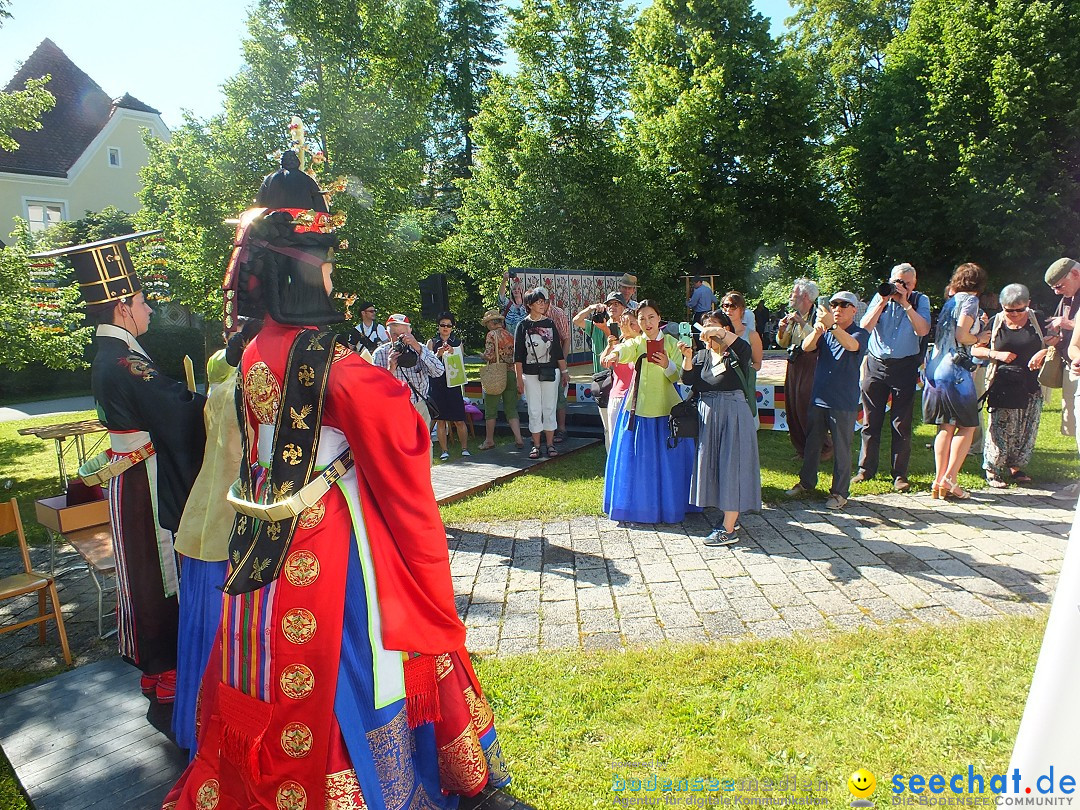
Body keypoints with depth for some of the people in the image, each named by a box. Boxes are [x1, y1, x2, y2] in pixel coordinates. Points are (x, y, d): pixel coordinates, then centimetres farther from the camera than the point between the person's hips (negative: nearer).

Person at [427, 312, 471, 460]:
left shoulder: (457, 342, 8)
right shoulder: (432, 342, 8)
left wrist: (452, 353, -15)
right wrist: (438, 354, -18)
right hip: (437, 385, 1)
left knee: (459, 420, -1)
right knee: (440, 420, 3)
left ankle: (464, 448, 9)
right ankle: (444, 451, 10)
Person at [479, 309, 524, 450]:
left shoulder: (492, 334, -8)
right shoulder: (510, 335, 9)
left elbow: (489, 355, -17)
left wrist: (483, 356, 3)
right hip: (511, 374, 5)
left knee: (490, 409, 8)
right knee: (511, 409, 9)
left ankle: (489, 440, 16)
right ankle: (518, 438, -3)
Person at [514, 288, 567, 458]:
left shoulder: (550, 323, 6)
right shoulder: (523, 326, 0)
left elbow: (558, 350, 9)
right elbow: (518, 356, -2)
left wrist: (564, 371, 7)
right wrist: (519, 379, -6)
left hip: (550, 372, 1)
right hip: (530, 374, -1)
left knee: (549, 409, 5)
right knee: (534, 411, 3)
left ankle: (550, 444, 13)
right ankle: (536, 446, 12)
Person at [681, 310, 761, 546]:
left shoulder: (735, 354, 0)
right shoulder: (702, 355, 14)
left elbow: (744, 348, -25)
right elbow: (688, 379, -1)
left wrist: (720, 333, -29)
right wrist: (687, 358, -15)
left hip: (733, 413, -6)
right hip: (707, 414, 6)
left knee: (731, 465, -5)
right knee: (713, 465, 10)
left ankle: (728, 529, -2)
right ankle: (729, 516, 24)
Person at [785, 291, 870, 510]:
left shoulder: (860, 333, -4)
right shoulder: (826, 331, 9)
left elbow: (852, 345, -27)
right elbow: (806, 347, -6)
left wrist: (831, 326, -41)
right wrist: (816, 331, -27)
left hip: (844, 402, -5)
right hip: (819, 398, 5)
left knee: (841, 449, 2)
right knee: (812, 443, 15)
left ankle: (839, 492, 12)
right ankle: (806, 483, 29)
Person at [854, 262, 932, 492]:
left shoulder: (920, 301, 2)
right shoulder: (880, 297, 3)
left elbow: (923, 330, -14)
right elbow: (864, 327, -8)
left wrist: (905, 304, -17)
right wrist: (883, 303, -15)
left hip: (905, 367, -1)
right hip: (876, 364, 1)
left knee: (901, 423, 1)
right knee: (871, 420, 6)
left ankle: (899, 474, 10)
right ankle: (866, 469, 17)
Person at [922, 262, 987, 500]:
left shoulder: (949, 302, 19)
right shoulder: (970, 300, -2)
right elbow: (961, 335, -14)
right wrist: (979, 338, 5)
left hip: (936, 369, 7)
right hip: (955, 370, -7)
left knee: (946, 427, 9)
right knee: (967, 426, 1)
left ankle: (939, 480, 7)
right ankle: (949, 479, -5)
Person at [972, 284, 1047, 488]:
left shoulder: (1036, 321, 5)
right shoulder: (995, 323, 2)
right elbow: (975, 349, 3)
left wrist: (1044, 352, -11)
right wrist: (996, 354, -13)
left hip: (1031, 386, 3)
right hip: (1003, 385, -2)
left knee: (1027, 430, 7)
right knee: (999, 429, -5)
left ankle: (1016, 467, 23)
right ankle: (992, 470, 7)